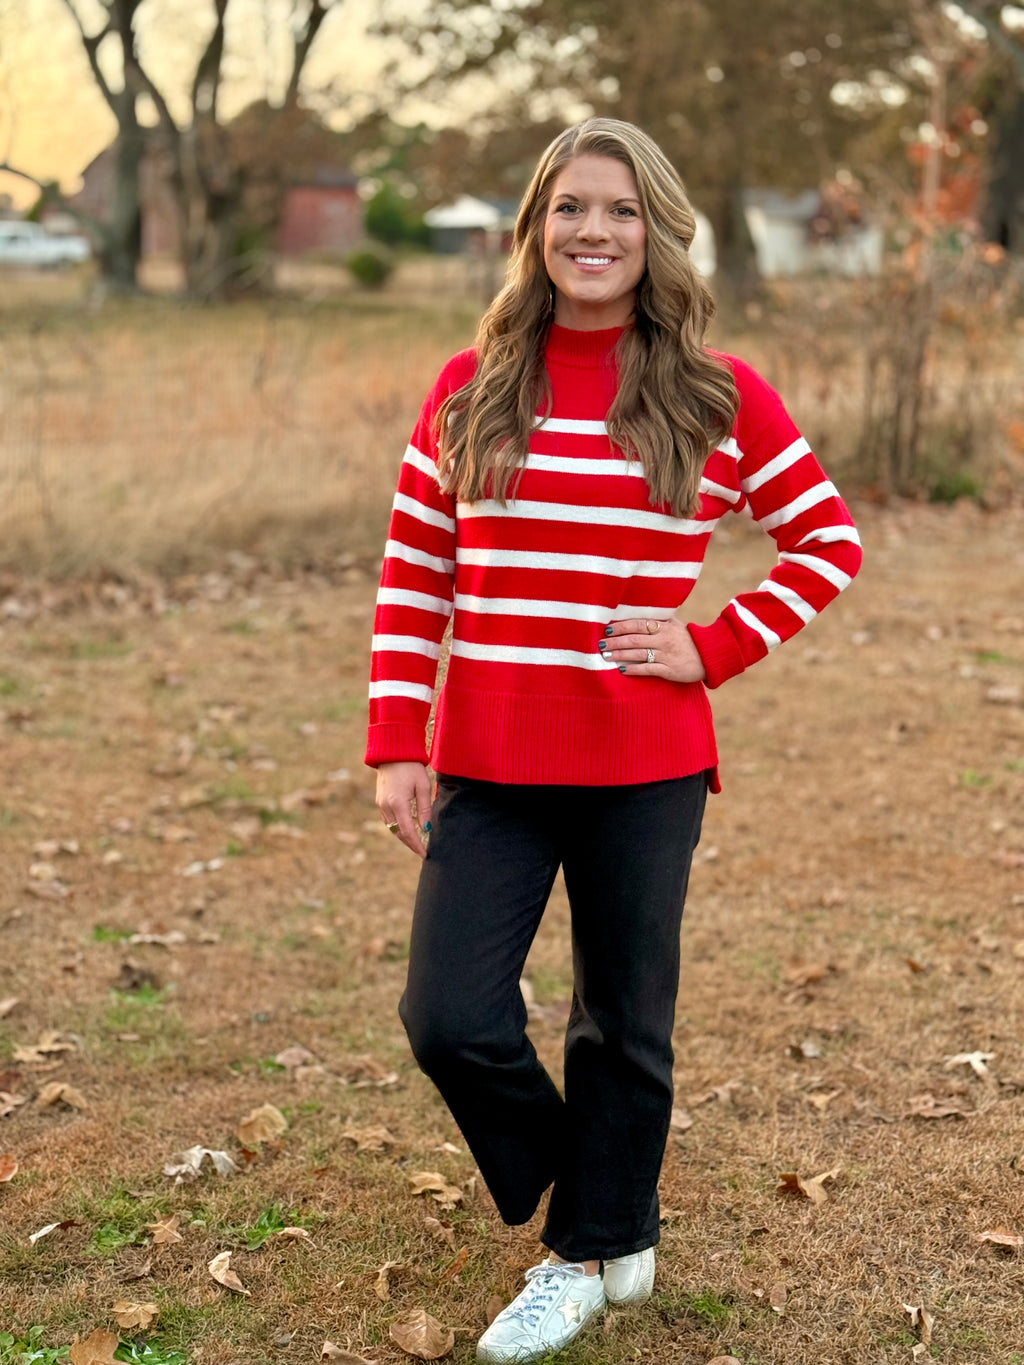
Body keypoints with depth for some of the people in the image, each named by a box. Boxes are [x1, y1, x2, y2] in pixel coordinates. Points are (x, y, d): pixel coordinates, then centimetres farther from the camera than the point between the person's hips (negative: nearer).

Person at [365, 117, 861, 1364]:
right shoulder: (468, 391, 3)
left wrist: (717, 647, -5)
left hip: (645, 769, -1)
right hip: (489, 769, 2)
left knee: (625, 1024, 10)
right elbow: (412, 581, 5)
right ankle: (593, 1212, 25)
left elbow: (828, 541, 7)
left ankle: (591, 1256, 33)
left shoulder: (718, 400, -1)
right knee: (450, 1018, -4)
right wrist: (396, 747, 0)